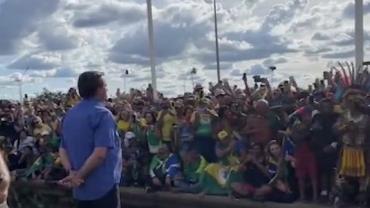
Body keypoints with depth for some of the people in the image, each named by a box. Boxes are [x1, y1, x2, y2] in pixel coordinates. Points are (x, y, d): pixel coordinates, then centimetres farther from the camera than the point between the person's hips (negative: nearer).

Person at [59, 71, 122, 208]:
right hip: (103, 187, -7)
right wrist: (79, 176, -13)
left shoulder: (70, 115, 10)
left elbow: (63, 149, 10)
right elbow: (100, 153, -23)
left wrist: (71, 172, -3)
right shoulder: (102, 114, -15)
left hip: (81, 189, 8)